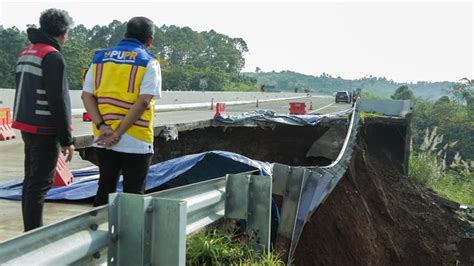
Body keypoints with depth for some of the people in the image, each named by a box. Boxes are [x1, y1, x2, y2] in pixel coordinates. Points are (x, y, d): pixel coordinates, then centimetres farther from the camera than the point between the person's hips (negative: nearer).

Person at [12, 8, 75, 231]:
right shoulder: (52, 56, -14)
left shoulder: (26, 52, 15)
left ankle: (30, 231, 23)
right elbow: (58, 101, -18)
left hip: (26, 127, 9)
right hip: (45, 130, -9)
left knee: (31, 180, 15)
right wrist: (66, 139, -14)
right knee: (40, 183, -6)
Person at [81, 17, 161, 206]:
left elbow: (87, 95, 2)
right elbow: (143, 101, -16)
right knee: (133, 194, 6)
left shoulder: (100, 57, 9)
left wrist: (102, 126, -8)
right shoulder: (148, 62, -5)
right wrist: (119, 133, -16)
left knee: (105, 189, 17)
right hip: (136, 141, -4)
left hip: (103, 139, 5)